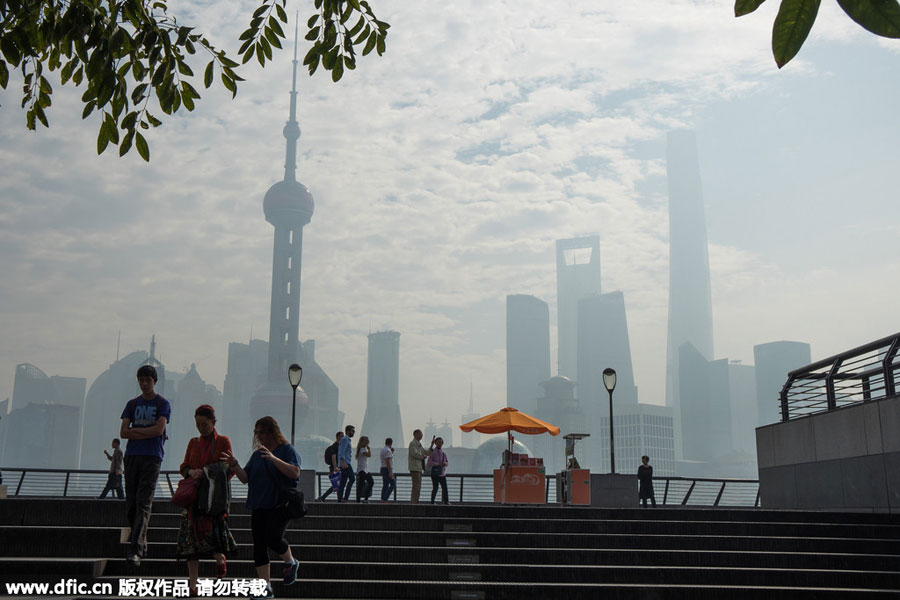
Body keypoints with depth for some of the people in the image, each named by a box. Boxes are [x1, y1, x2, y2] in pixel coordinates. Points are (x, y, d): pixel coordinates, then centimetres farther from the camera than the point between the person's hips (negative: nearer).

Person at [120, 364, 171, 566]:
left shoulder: (163, 404, 4)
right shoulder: (132, 404, 16)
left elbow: (159, 429, -9)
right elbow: (123, 433, 5)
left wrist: (135, 430, -2)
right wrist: (147, 433, -7)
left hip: (152, 458, -5)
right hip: (131, 456, 5)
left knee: (143, 504, -12)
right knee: (131, 503, 5)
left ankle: (135, 550, -19)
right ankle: (141, 543, 18)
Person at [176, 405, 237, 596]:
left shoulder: (223, 442, 3)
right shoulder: (193, 443, 14)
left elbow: (229, 470, -1)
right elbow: (184, 466, 12)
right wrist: (191, 472, -11)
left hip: (215, 494, -3)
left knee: (215, 531, -14)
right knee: (192, 537, -3)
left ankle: (220, 559, 22)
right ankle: (192, 585, 1)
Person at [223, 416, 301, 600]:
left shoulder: (287, 450, -2)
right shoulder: (257, 454, 16)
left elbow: (294, 473, -16)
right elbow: (245, 478, 14)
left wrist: (274, 458, -27)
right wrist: (234, 465, -4)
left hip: (280, 504, -6)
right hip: (259, 507, 6)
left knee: (273, 538, -20)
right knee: (259, 546, 2)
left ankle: (291, 563, 11)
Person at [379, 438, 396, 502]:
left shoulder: (383, 450, 16)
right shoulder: (388, 450, -14)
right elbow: (388, 462, -21)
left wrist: (392, 452, 15)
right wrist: (390, 472, -23)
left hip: (383, 469, 10)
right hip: (387, 469, -10)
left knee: (385, 485, 10)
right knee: (393, 484, -9)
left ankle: (383, 499, 7)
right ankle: (385, 498, -15)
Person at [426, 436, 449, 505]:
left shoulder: (444, 453, 13)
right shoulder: (432, 452, -4)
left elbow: (447, 462, 19)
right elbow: (429, 462, -10)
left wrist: (445, 463, -5)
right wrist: (438, 464, -18)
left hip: (442, 473, 5)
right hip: (435, 473, -5)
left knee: (444, 487, 0)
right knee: (435, 488, -6)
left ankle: (446, 501, 5)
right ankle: (432, 501, 6)